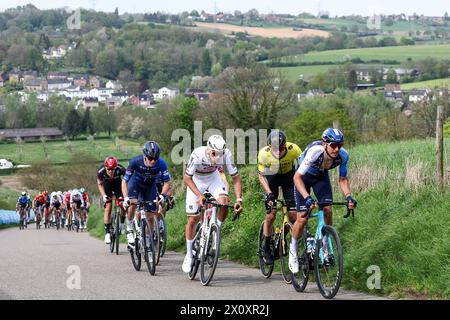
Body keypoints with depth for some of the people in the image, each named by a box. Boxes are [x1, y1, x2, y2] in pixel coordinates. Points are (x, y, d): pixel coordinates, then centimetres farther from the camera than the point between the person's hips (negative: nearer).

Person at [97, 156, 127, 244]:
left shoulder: (120, 169, -36)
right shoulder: (101, 171, -32)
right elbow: (100, 184, -13)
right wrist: (103, 195, -25)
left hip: (117, 183, 0)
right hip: (107, 185, 0)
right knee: (108, 207, -13)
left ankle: (122, 224, 8)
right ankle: (107, 233, -8)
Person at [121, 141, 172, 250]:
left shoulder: (161, 163, -32)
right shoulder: (136, 161, -34)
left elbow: (167, 182, -22)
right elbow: (124, 181, -27)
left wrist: (163, 195, -39)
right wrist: (126, 198, -39)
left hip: (150, 186, 2)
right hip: (136, 182, -2)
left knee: (150, 216, -2)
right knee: (133, 202, -30)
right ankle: (129, 229, -10)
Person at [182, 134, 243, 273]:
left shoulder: (226, 154, -29)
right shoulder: (197, 154, -37)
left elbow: (236, 177, -22)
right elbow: (187, 178, -29)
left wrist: (239, 199, -33)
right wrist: (199, 195, -42)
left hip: (213, 177, 2)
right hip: (196, 180, -2)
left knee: (224, 202, -27)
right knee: (193, 219, -4)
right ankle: (189, 255, 12)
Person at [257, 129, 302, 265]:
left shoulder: (293, 149, -32)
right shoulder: (264, 153, -31)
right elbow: (262, 176, -21)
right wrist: (269, 193, -33)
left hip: (288, 176, 1)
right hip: (271, 178, -1)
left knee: (293, 215, -10)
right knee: (270, 215, -8)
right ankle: (267, 250, 7)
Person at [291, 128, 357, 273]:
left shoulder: (343, 155, -26)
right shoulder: (315, 151, -40)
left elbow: (343, 179, -12)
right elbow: (297, 177, -40)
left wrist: (348, 196, -29)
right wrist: (307, 198, -52)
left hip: (321, 176, 4)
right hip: (304, 176, -4)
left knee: (327, 210, -15)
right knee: (302, 217, -10)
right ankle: (293, 251, 12)